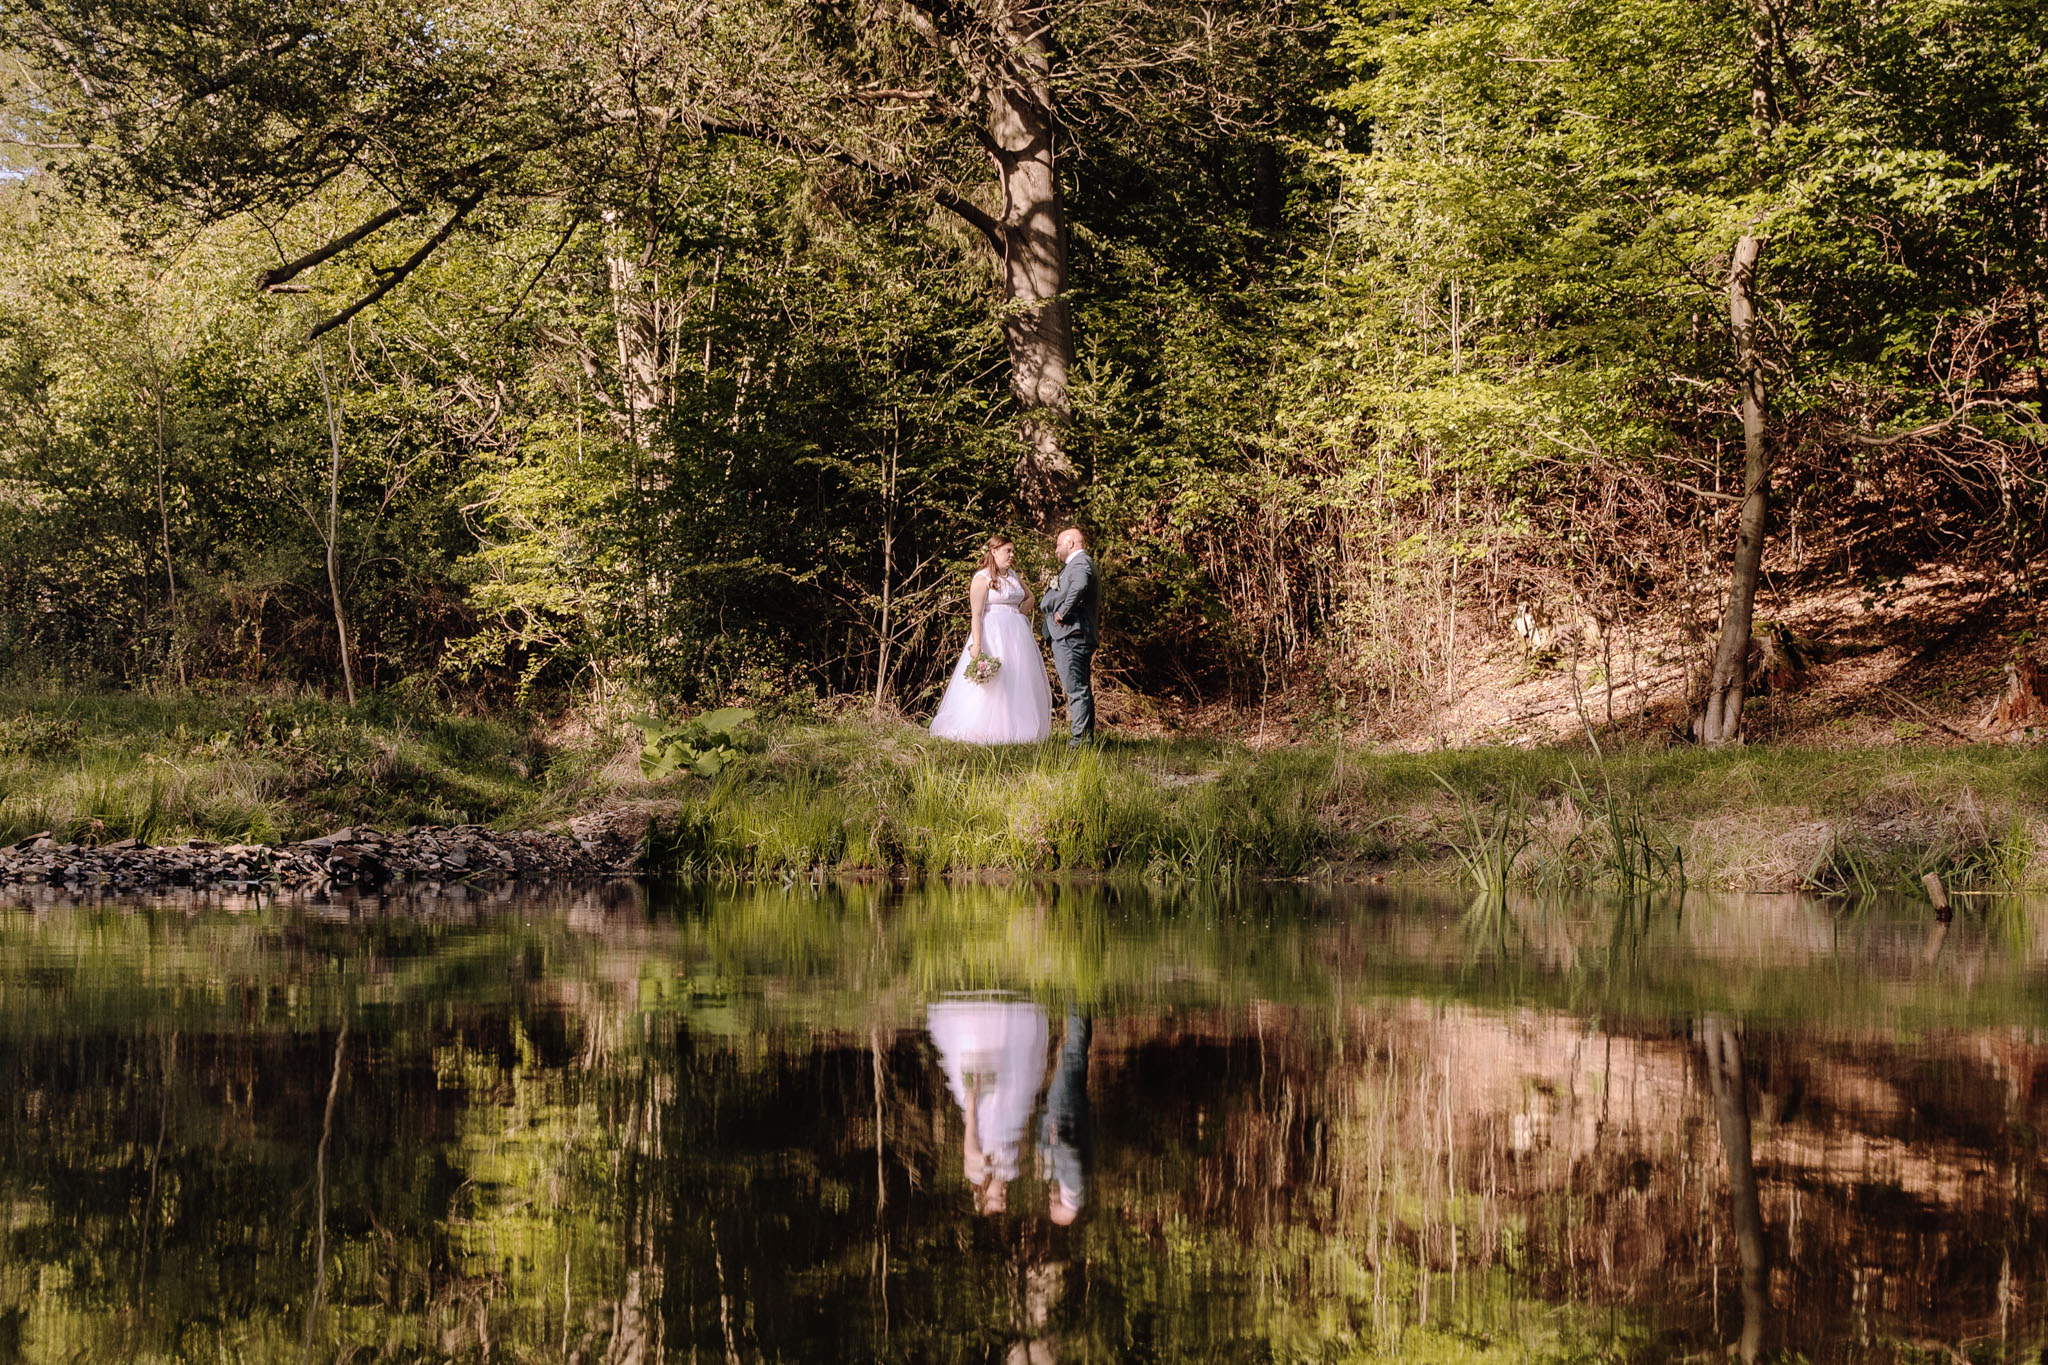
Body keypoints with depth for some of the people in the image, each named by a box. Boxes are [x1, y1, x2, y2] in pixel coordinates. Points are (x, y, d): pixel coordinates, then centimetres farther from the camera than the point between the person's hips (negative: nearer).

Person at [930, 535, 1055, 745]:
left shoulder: (1012, 577, 14)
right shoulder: (982, 578, -8)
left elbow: (1029, 598, 31)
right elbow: (976, 615, -15)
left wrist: (1018, 614, 10)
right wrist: (976, 644, -24)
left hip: (1016, 636, 8)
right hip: (992, 635, -8)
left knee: (1018, 684, 7)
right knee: (991, 684, -10)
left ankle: (1014, 731, 11)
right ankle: (986, 732, -8)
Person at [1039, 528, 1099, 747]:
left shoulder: (1080, 563, -10)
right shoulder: (1074, 564, 24)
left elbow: (1079, 586, -34)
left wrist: (1063, 612, -25)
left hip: (1071, 637, -11)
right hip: (1070, 637, 11)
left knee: (1076, 688, -11)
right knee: (1081, 689, 14)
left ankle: (1080, 738, -13)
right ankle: (1086, 736, 18)